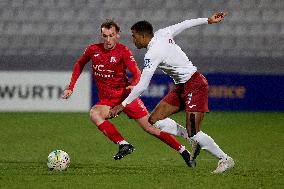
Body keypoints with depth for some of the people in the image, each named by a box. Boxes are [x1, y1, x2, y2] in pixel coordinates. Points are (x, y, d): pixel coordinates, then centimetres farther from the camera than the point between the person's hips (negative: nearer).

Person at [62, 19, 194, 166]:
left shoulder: (123, 51, -11)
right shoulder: (93, 50, -2)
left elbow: (137, 74, -17)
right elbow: (79, 65, 17)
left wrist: (133, 85, -39)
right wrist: (71, 87, 11)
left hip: (126, 95, -3)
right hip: (106, 101, 3)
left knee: (150, 128, -5)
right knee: (94, 114, -31)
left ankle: (183, 151, 10)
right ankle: (124, 145, -32)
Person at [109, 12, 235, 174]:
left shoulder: (152, 54, -22)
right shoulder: (161, 34, 1)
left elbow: (142, 86, -23)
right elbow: (185, 24, 12)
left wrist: (123, 105, -17)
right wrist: (208, 20, 25)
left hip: (195, 86, -10)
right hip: (182, 87, 10)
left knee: (193, 133, -14)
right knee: (154, 120, 2)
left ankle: (225, 159, 1)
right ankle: (196, 141, 10)